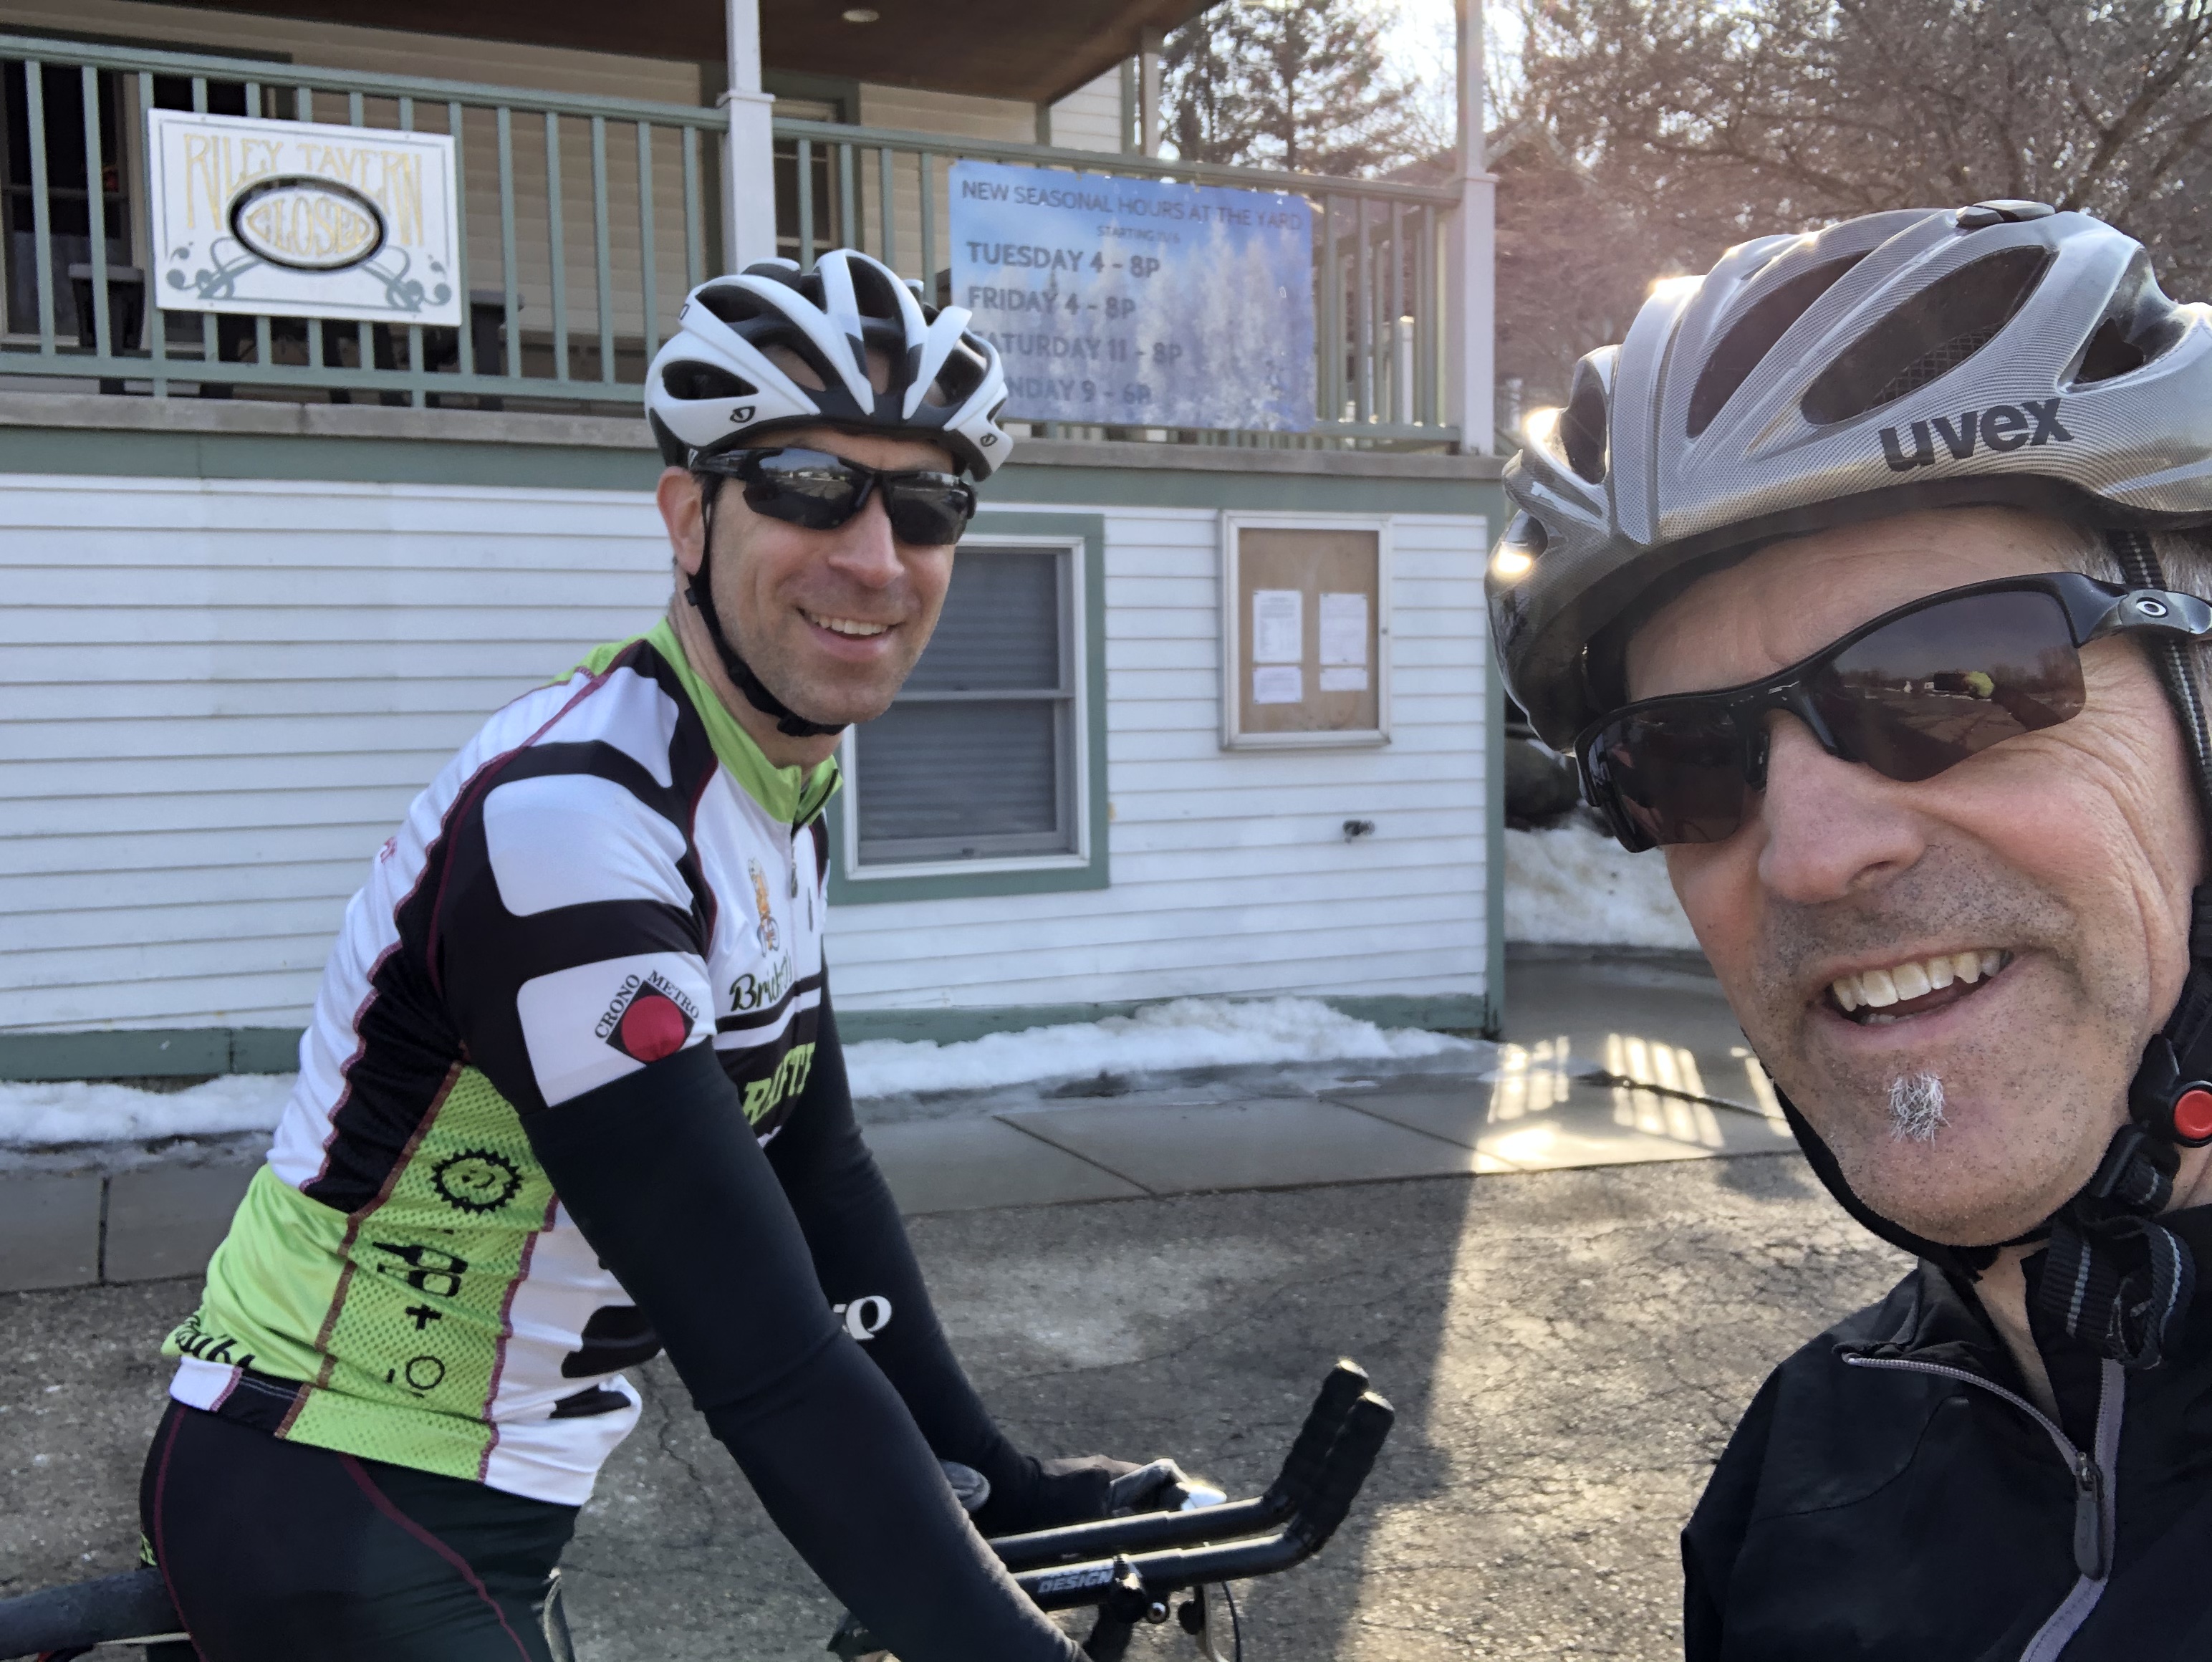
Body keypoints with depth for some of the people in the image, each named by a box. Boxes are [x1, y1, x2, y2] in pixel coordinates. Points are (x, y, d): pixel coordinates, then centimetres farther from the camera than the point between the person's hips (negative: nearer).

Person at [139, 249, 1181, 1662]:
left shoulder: (785, 795, 1)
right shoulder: (572, 822, -29)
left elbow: (820, 1173, 4)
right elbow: (768, 1365, -32)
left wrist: (1000, 1487, 3)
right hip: (338, 1530, -8)